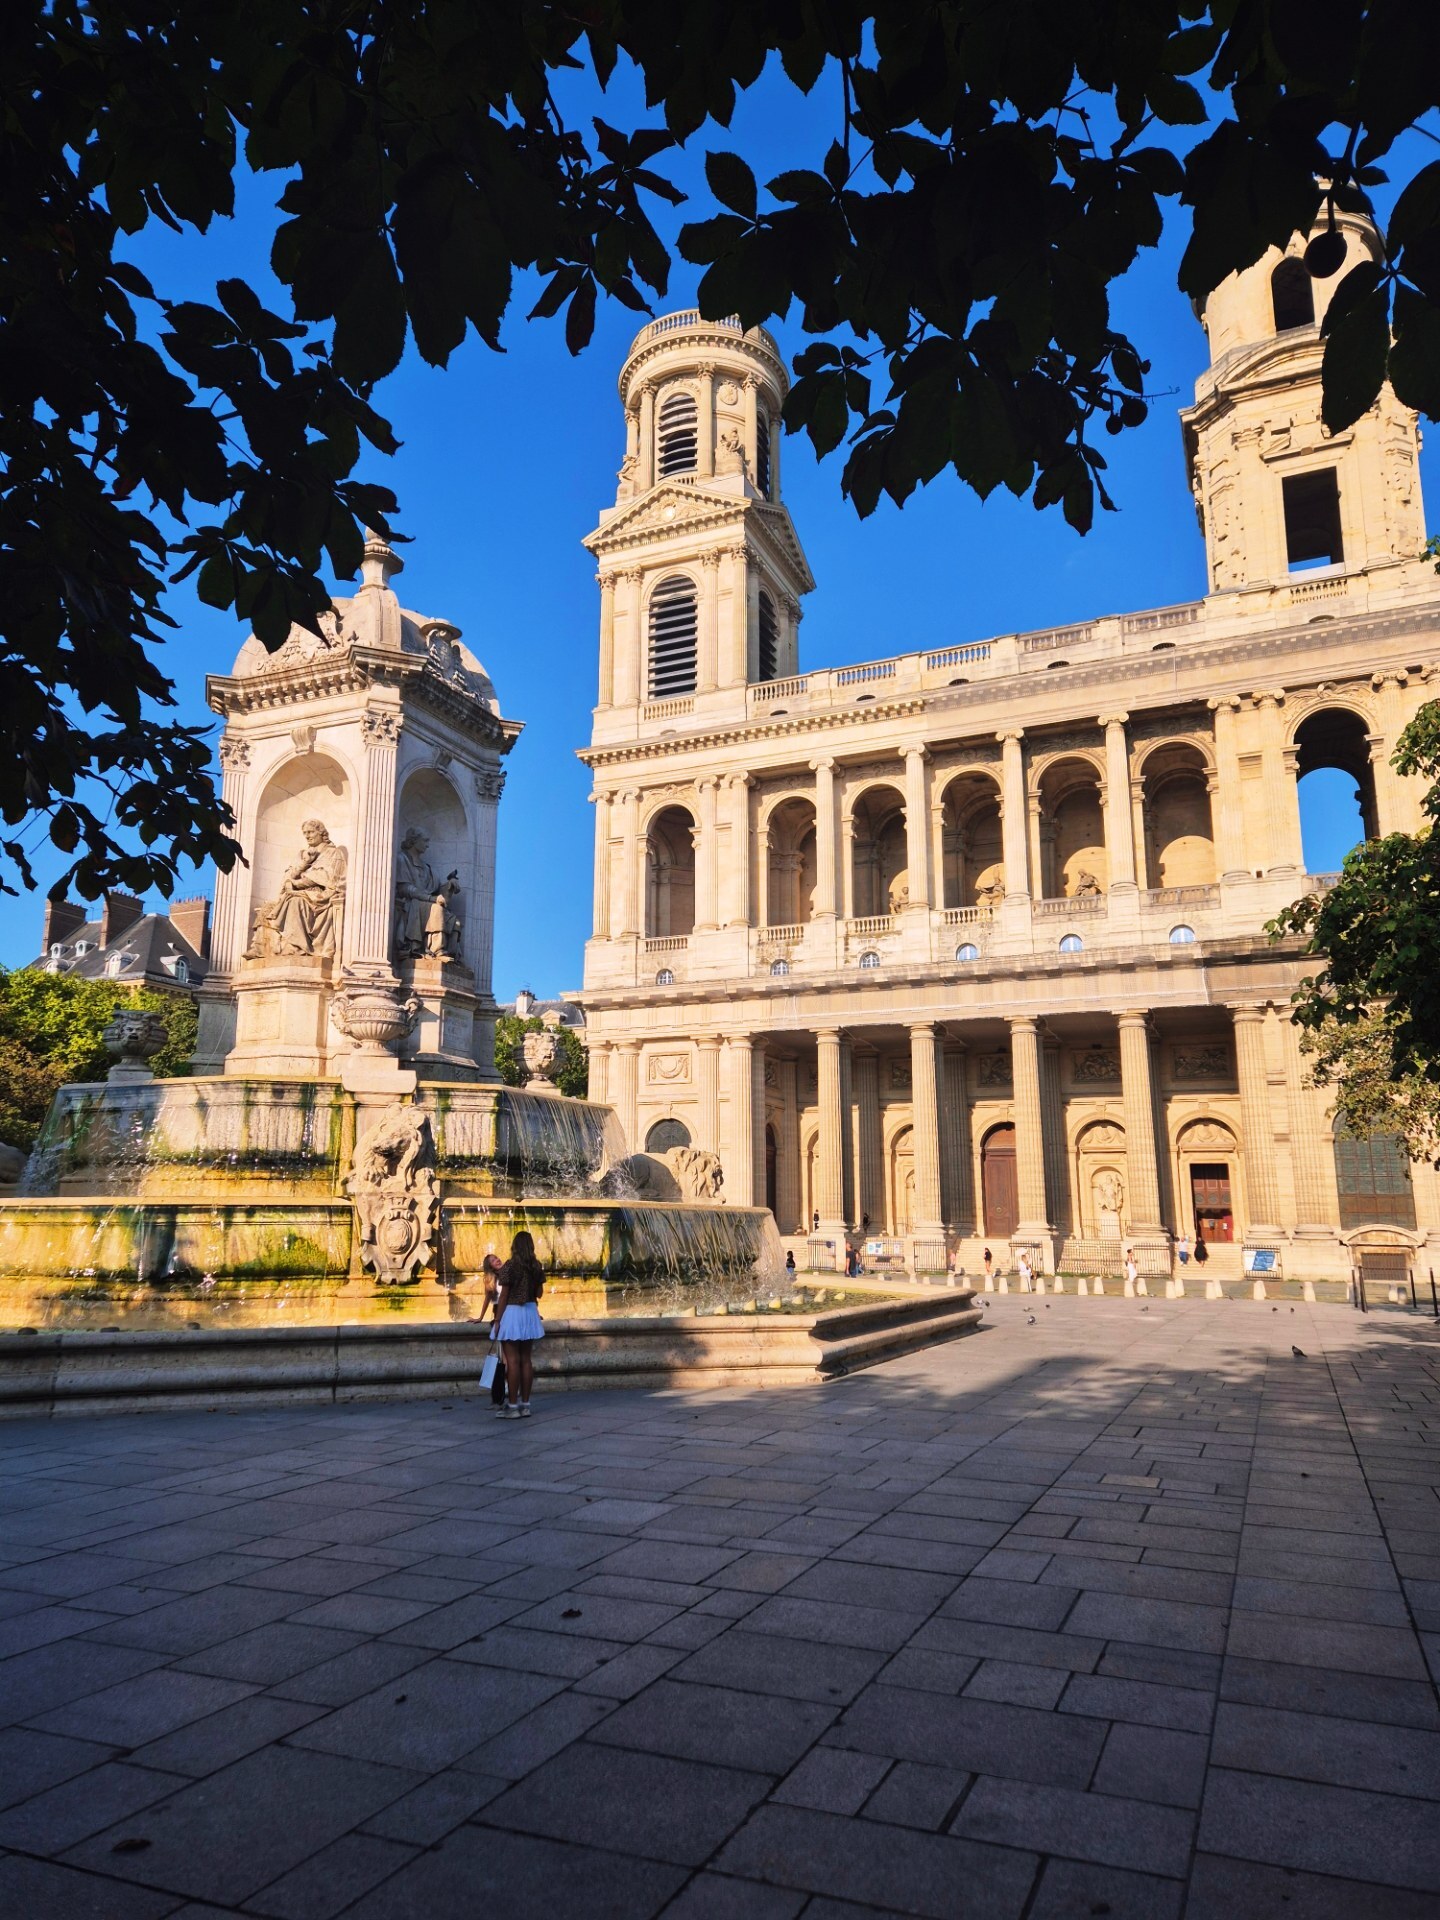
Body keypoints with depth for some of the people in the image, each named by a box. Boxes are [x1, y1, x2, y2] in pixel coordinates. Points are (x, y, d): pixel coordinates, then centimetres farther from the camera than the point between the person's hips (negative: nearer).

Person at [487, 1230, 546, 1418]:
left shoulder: (510, 1265, -12)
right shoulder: (537, 1266, 4)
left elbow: (503, 1296, -11)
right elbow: (539, 1293, 10)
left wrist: (497, 1320, -6)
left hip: (512, 1313, -6)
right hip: (530, 1313, 6)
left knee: (512, 1360, -3)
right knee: (525, 1359, 9)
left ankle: (513, 1406, -2)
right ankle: (525, 1404, 12)